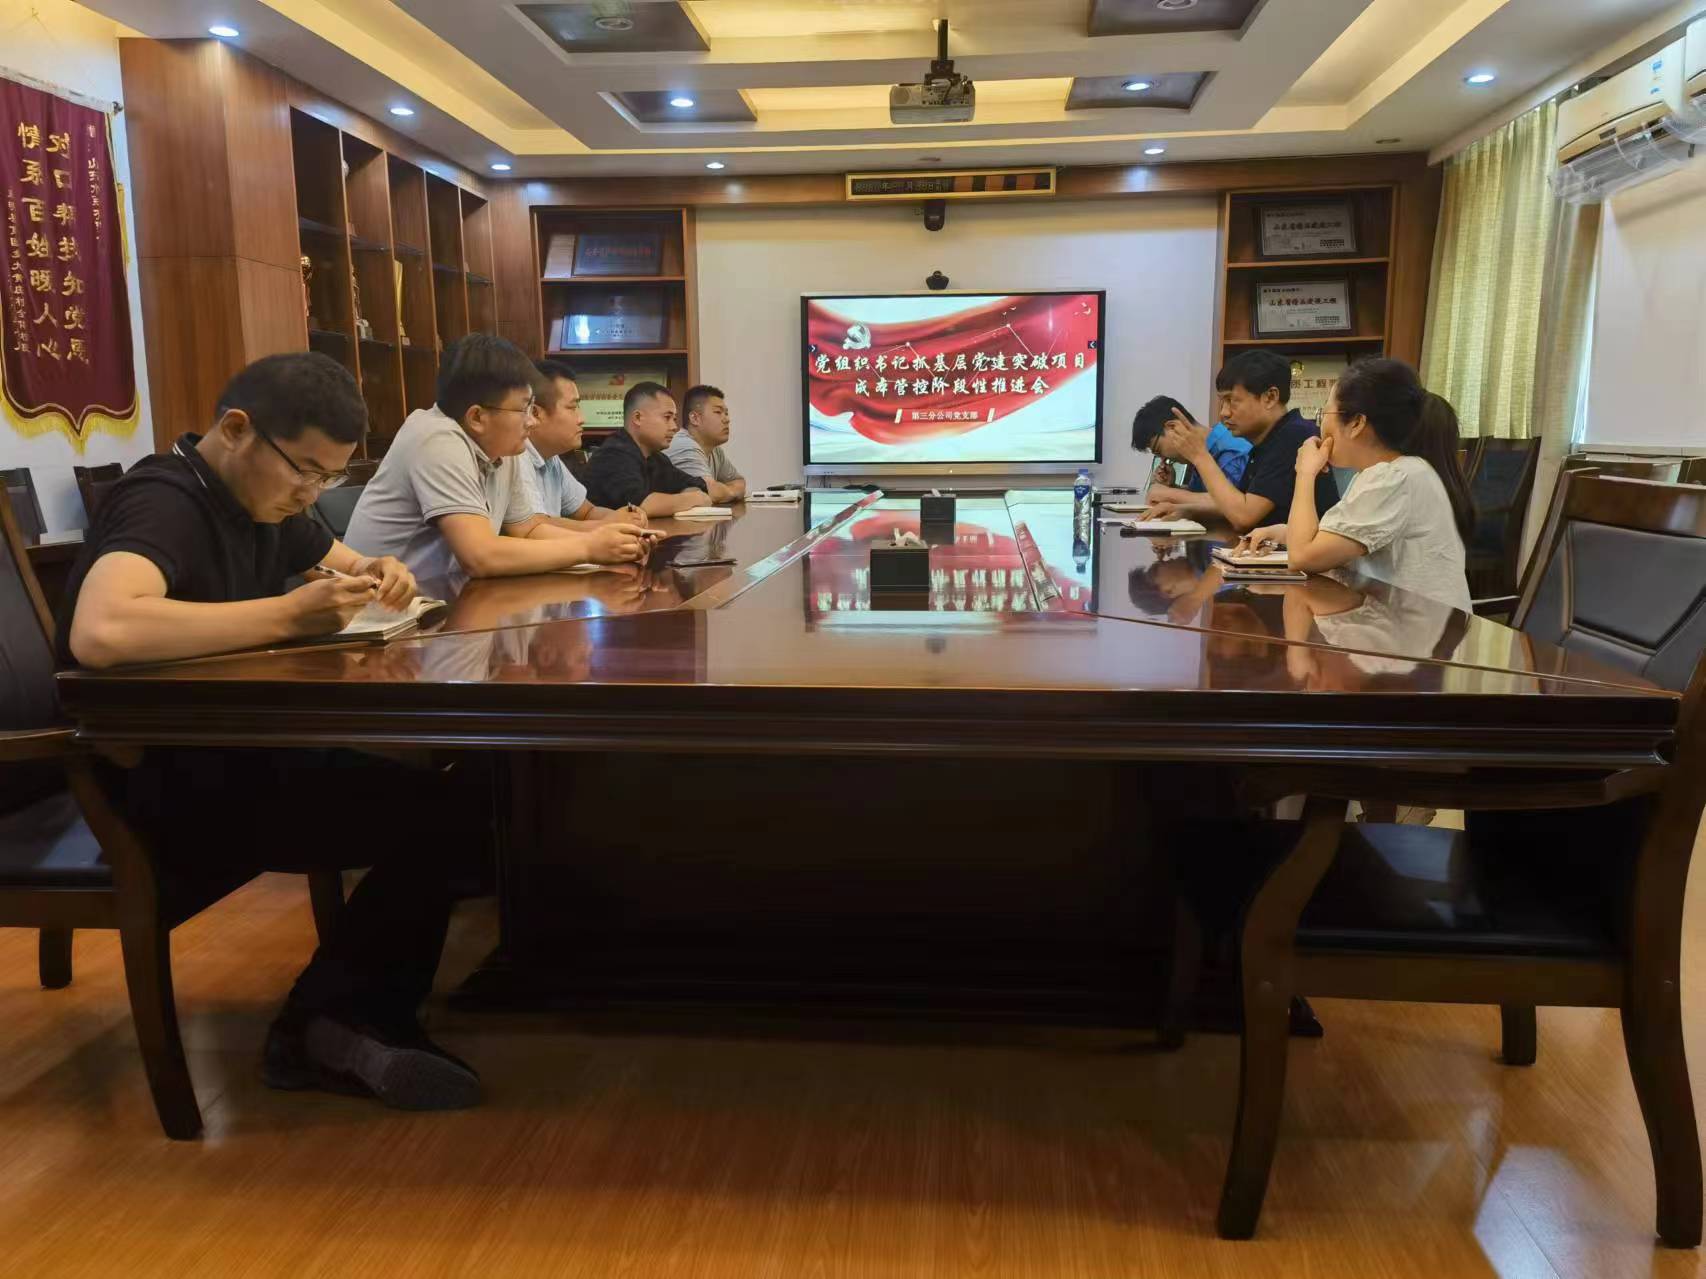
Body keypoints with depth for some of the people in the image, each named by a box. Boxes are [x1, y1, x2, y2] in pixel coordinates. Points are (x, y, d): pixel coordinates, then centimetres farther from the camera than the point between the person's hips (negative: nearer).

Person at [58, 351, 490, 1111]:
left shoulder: (260, 500, 10)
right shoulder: (162, 503, -17)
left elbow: (344, 563, 24)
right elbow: (100, 632, -37)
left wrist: (377, 577, -1)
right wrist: (289, 614, -30)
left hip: (237, 758, 9)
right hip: (166, 790, -9)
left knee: (457, 782, -9)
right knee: (447, 814, -20)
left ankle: (347, 1017, -2)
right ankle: (335, 1021, -1)